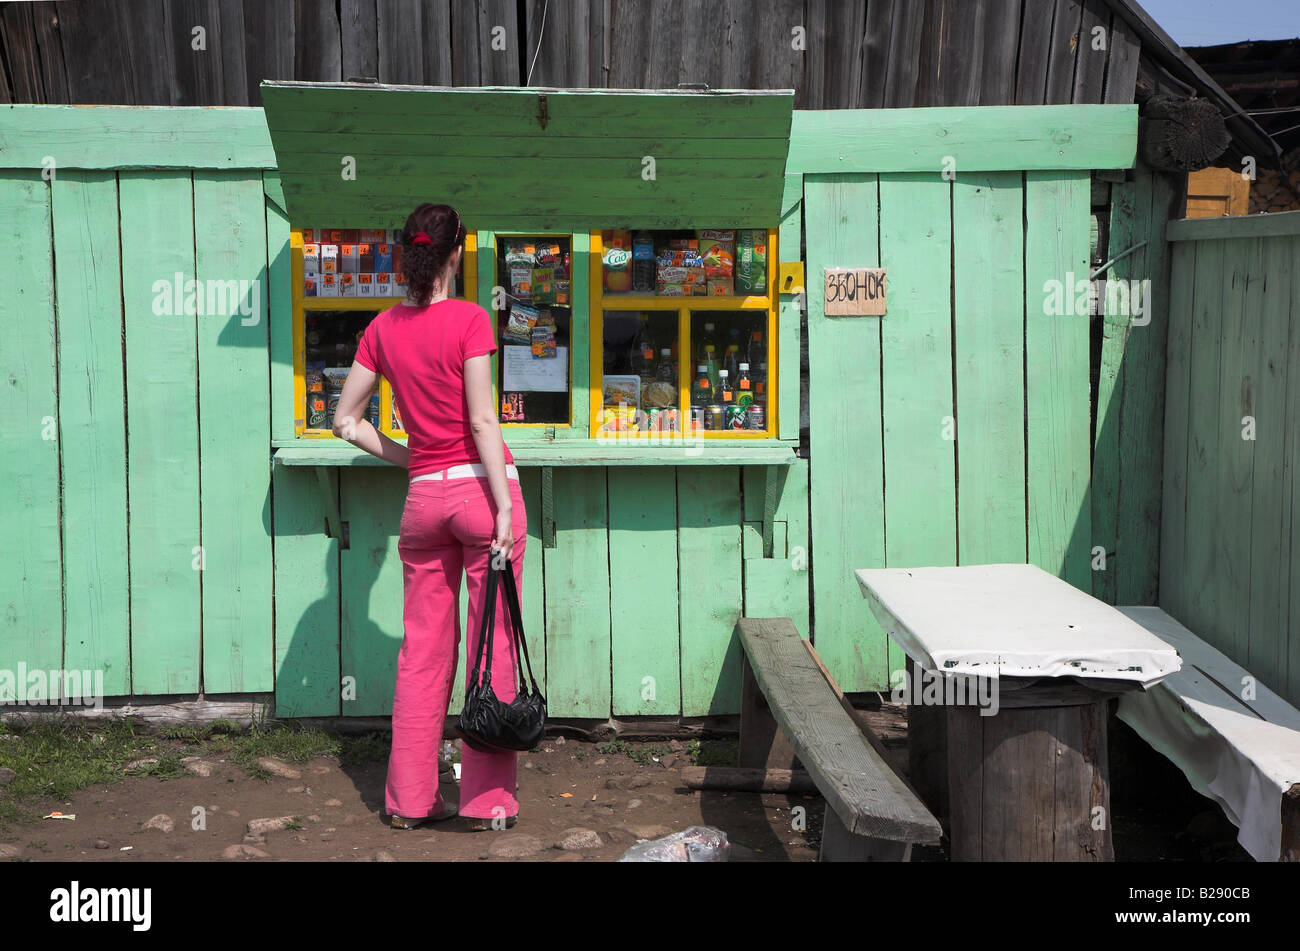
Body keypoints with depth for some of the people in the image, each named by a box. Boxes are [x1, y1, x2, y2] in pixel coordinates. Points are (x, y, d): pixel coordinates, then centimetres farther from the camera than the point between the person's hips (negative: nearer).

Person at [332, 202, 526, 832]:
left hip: (424, 496, 5)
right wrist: (503, 506, -12)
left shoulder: (383, 328, 6)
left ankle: (409, 800, 17)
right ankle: (488, 800, 9)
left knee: (422, 652, 11)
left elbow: (345, 421, 9)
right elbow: (481, 421, -13)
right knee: (493, 647, 3)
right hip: (480, 485, -4)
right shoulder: (469, 320, -8)